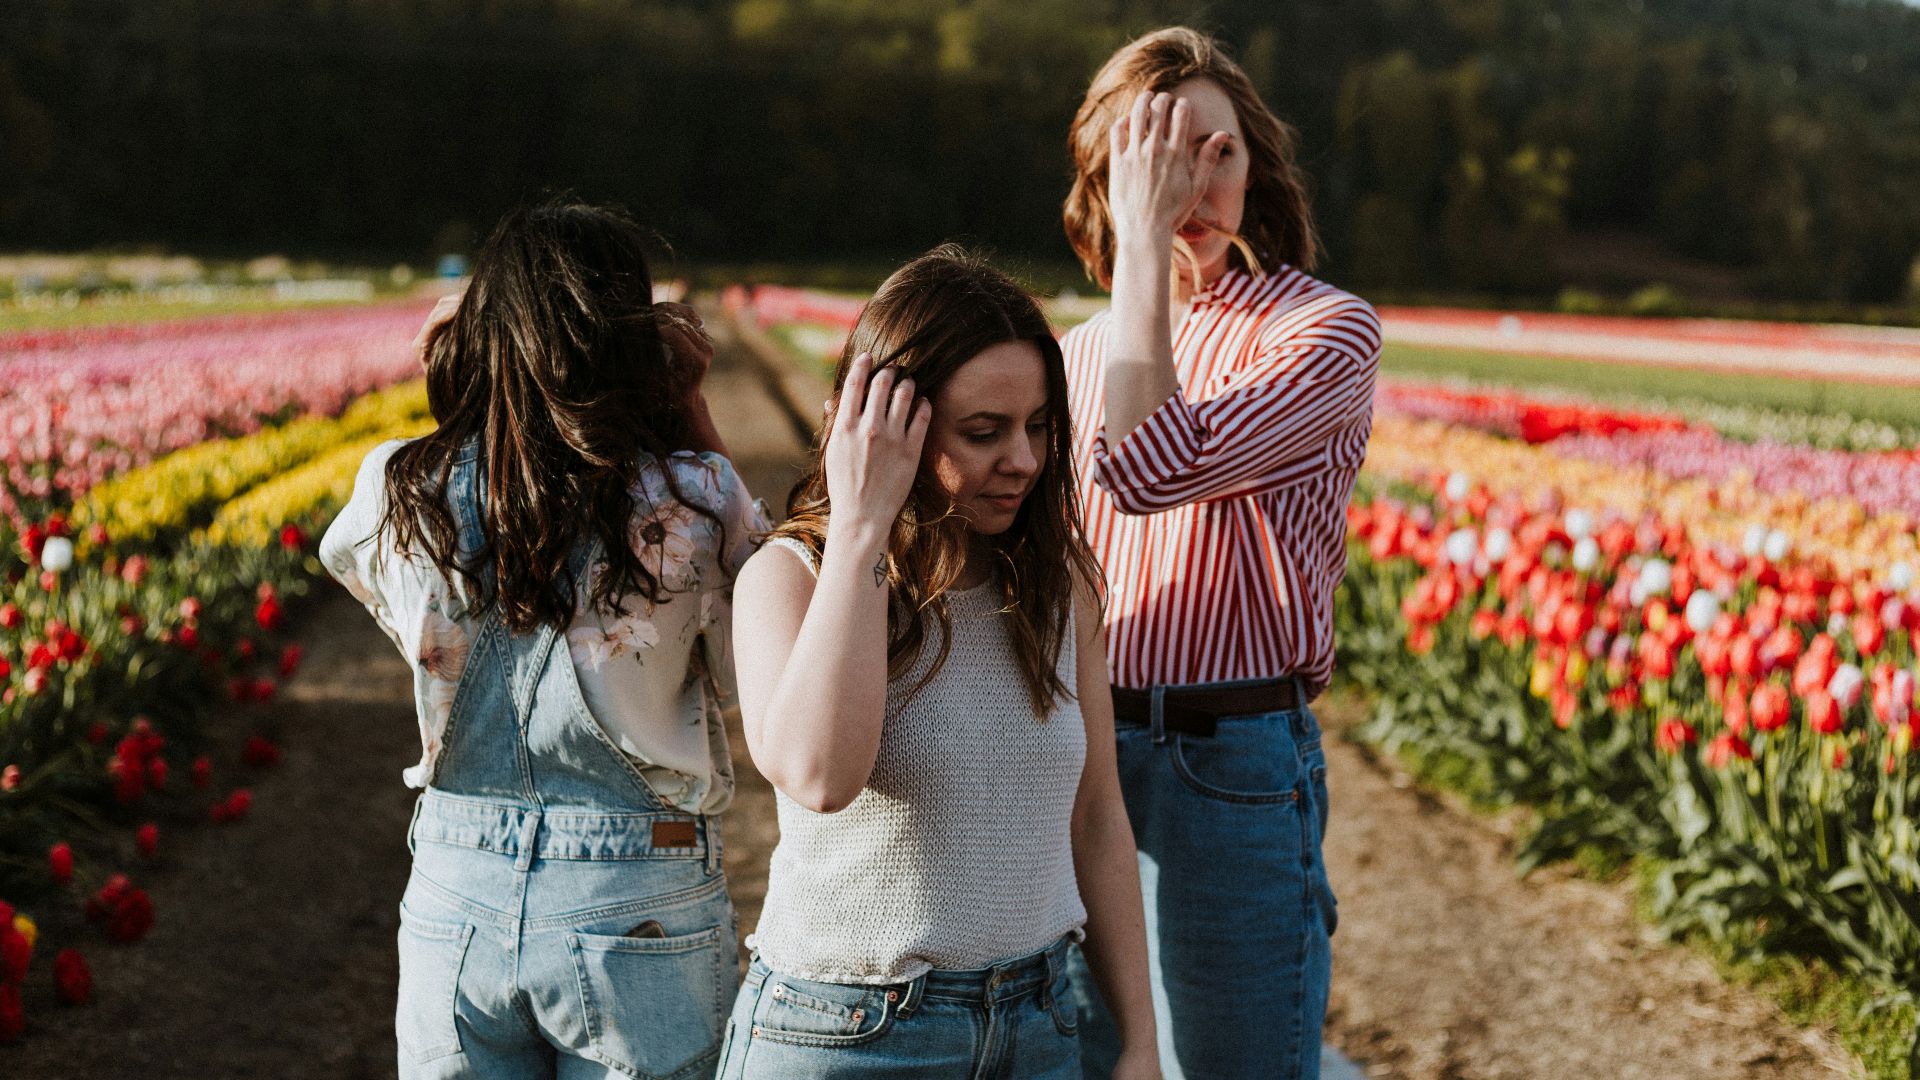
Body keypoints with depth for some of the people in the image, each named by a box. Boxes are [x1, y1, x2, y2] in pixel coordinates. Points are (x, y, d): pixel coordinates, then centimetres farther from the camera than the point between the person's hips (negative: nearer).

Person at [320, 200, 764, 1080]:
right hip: (641, 909, -2)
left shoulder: (404, 494, -6)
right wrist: (689, 406, 3)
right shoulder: (692, 502, -15)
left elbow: (344, 553, 17)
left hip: (455, 898, 3)